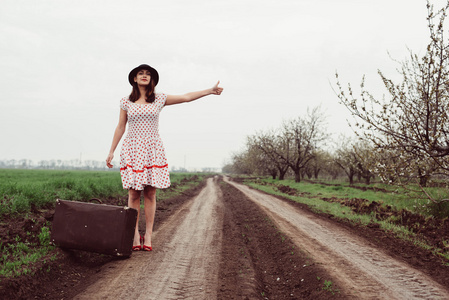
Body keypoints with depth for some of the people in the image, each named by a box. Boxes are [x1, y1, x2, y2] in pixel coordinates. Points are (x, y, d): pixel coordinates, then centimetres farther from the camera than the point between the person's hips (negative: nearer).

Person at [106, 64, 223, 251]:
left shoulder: (159, 99, 6)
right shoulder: (126, 102, 7)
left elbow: (186, 97, 3)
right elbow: (120, 128, 10)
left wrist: (210, 91, -4)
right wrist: (111, 151, 7)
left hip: (153, 150, 0)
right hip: (132, 150, 0)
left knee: (150, 194, -1)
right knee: (134, 194, -2)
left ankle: (148, 236, 4)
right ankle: (135, 235, 5)